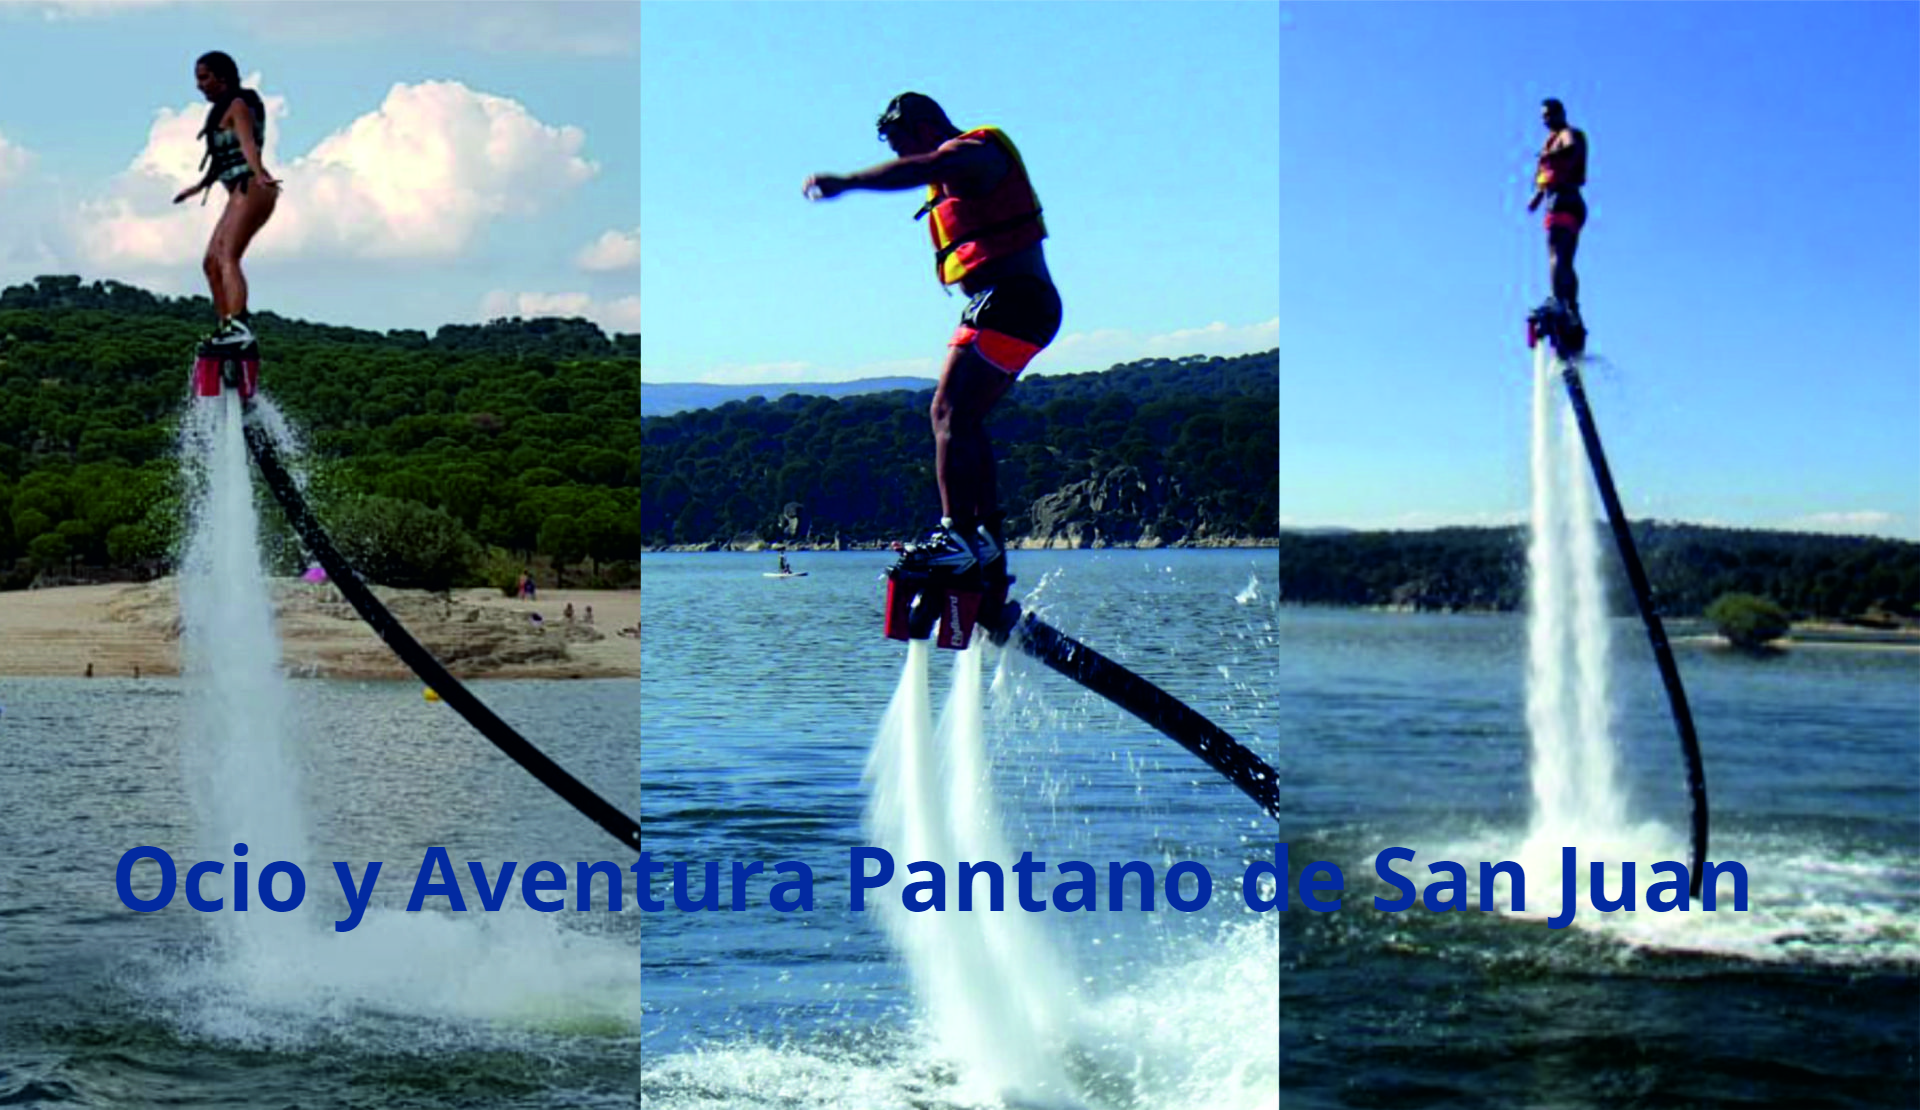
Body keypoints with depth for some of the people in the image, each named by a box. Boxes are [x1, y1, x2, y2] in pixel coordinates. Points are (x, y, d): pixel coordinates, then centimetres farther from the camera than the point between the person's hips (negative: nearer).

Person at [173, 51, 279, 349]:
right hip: (240, 194, 10)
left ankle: (237, 325, -41)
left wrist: (259, 175, -43)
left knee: (227, 258, -25)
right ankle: (225, 328, 14)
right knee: (211, 262, 11)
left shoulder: (237, 106, -6)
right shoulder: (222, 109, 23)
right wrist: (200, 186, 50)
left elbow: (247, 144, -26)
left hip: (251, 190, -10)